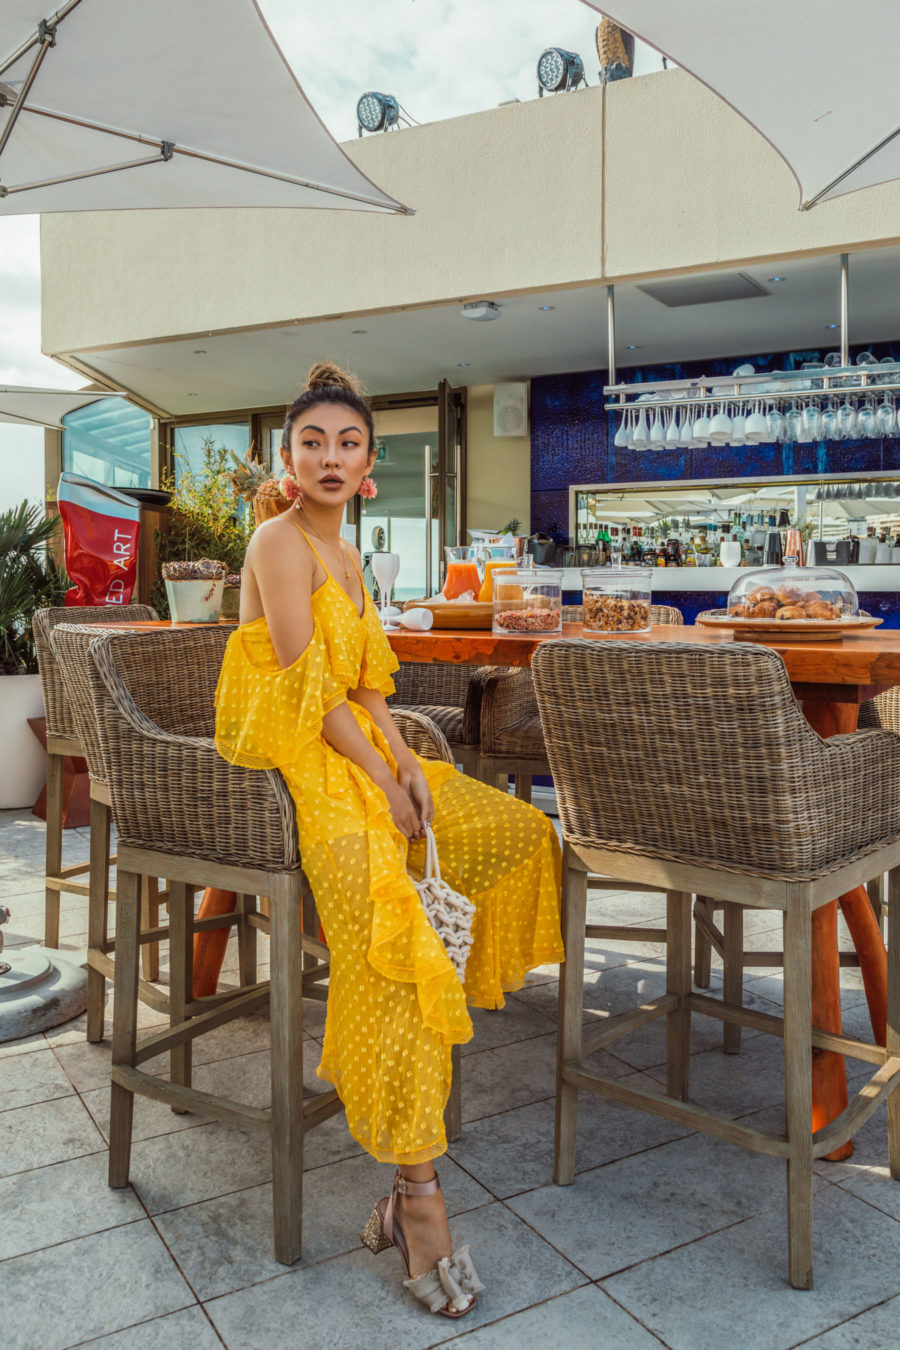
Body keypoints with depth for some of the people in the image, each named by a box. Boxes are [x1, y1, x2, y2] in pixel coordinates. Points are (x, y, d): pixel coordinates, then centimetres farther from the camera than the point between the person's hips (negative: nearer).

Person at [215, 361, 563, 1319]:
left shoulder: (345, 554, 16)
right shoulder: (280, 541, -11)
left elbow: (366, 681, 12)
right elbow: (308, 689, -18)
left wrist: (404, 762, -3)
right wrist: (383, 778, -17)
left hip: (359, 757, 10)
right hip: (293, 767, -10)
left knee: (521, 833, 12)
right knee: (391, 927, -30)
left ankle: (462, 998, 25)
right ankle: (416, 1188, -23)